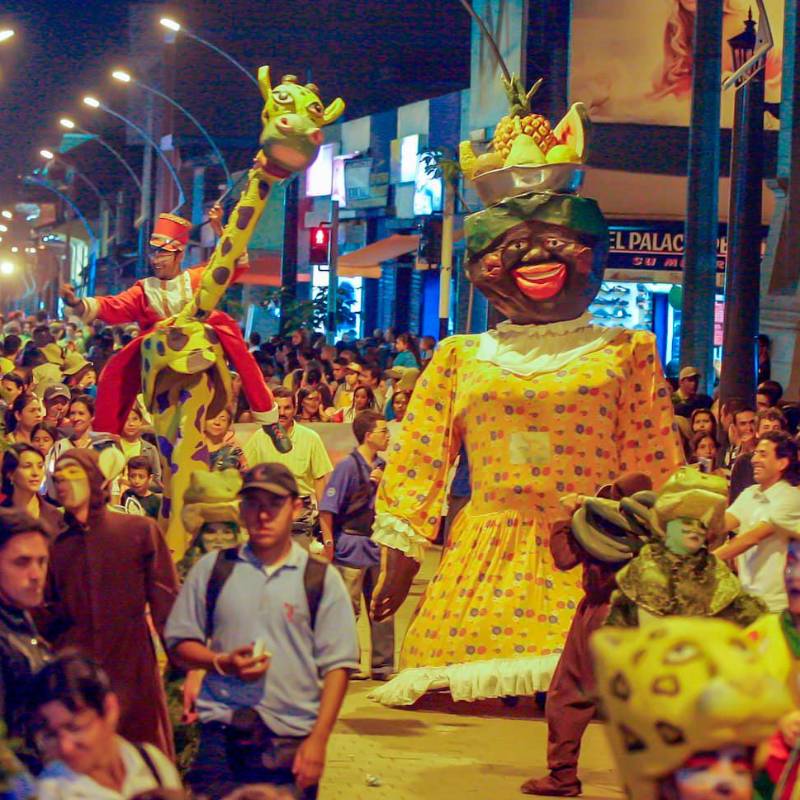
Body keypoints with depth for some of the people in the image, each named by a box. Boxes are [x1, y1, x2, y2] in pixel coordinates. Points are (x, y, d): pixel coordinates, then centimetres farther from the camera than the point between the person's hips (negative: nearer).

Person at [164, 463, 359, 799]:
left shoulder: (321, 579, 5)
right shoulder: (212, 569, 9)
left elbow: (337, 664, 1)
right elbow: (179, 644, 11)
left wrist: (318, 739, -7)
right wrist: (222, 663, -9)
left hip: (293, 740, 0)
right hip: (222, 733, 1)